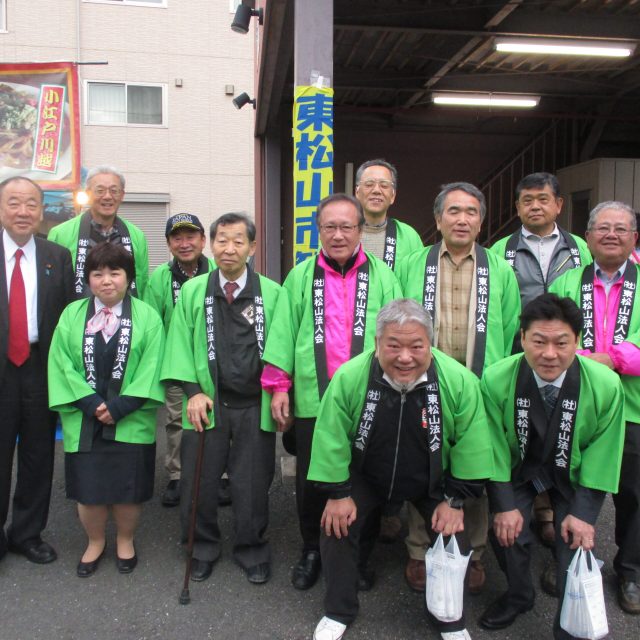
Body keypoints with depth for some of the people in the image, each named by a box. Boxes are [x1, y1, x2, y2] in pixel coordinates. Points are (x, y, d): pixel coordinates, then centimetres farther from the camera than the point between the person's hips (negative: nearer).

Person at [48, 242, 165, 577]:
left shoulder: (147, 316, -1)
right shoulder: (72, 315, 4)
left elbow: (150, 367, -8)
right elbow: (62, 364, -2)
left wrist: (120, 407, -16)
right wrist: (91, 403, -13)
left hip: (130, 422, -1)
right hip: (83, 421, 2)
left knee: (128, 490, 6)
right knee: (87, 490, 8)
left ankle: (125, 541, 31)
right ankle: (95, 542, 33)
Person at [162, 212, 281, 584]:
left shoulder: (272, 293, 0)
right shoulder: (192, 291, 3)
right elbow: (181, 344, 2)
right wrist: (193, 391, -8)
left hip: (255, 407, -1)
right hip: (206, 403, 1)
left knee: (253, 487, 9)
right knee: (199, 484, 11)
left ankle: (252, 551, 32)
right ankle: (203, 548, 35)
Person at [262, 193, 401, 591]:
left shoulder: (382, 277, 4)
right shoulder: (301, 277, 6)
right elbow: (283, 332, 4)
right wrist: (278, 385, -1)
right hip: (312, 400, 1)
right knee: (310, 483, 11)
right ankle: (311, 551, 32)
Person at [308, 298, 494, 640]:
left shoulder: (459, 380, -28)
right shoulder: (349, 377, -29)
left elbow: (470, 446, -17)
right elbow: (332, 440, -18)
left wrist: (455, 500, -13)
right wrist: (337, 492, -13)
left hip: (434, 479, 0)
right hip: (365, 474, 0)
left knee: (454, 533, -5)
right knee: (337, 527, -7)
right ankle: (338, 613, 19)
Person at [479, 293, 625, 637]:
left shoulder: (605, 385, -26)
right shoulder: (496, 379, -26)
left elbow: (601, 456, -13)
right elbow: (495, 448, -14)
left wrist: (583, 513, -15)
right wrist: (504, 505, -15)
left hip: (573, 474, 0)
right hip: (517, 468, 0)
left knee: (576, 541, -11)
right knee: (507, 530, -12)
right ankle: (518, 596, 23)